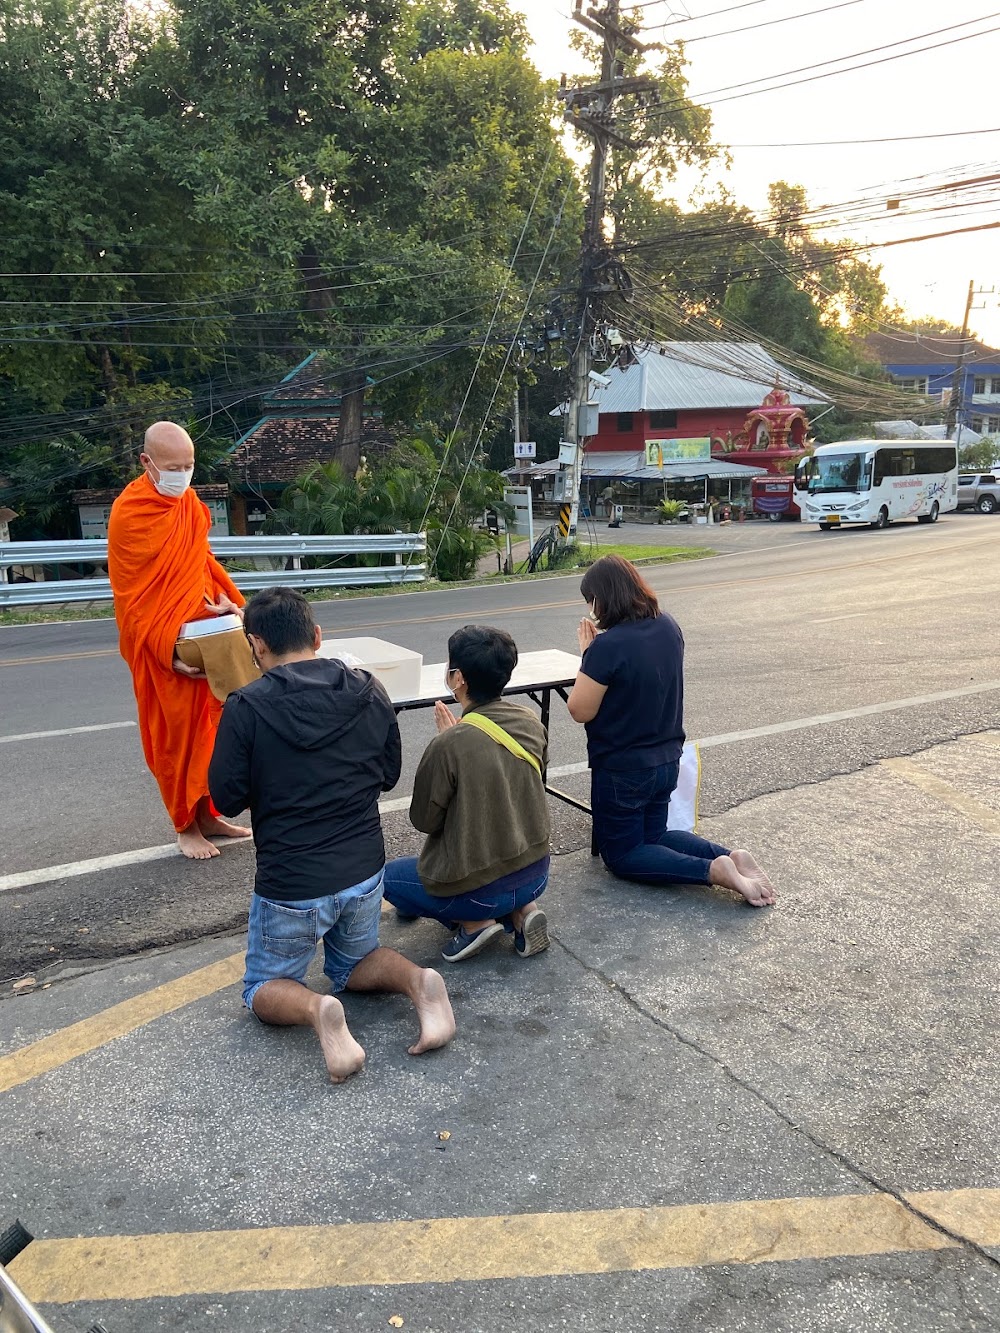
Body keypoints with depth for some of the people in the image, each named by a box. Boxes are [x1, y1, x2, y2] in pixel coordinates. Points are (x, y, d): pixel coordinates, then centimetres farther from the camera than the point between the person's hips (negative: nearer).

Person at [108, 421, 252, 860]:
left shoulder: (190, 503, 5)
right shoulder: (128, 513, -15)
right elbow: (130, 597, -14)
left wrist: (225, 598, -1)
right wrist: (169, 652, -18)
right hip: (162, 648, -6)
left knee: (208, 727, 12)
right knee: (175, 734, 5)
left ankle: (207, 814, 26)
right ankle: (186, 826, 19)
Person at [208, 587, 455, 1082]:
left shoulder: (247, 707, -17)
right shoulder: (370, 692, -4)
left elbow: (226, 797, -9)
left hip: (289, 884, -4)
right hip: (364, 872, 4)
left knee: (264, 989, 20)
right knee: (351, 965, 29)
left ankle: (316, 1010, -13)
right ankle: (417, 982, -2)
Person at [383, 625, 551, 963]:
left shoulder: (449, 746, -25)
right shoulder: (531, 724, -6)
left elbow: (423, 819, -11)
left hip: (479, 892, -5)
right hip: (536, 874, 5)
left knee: (392, 875, 22)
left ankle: (475, 922, 4)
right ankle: (521, 912, 11)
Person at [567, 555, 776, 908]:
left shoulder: (608, 645, -27)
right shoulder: (669, 627, -3)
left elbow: (580, 711, -17)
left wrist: (587, 654, -10)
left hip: (621, 770, -7)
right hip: (667, 761, 7)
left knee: (621, 855, 12)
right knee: (653, 836, 27)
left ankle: (713, 870, -11)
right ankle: (731, 856, 3)